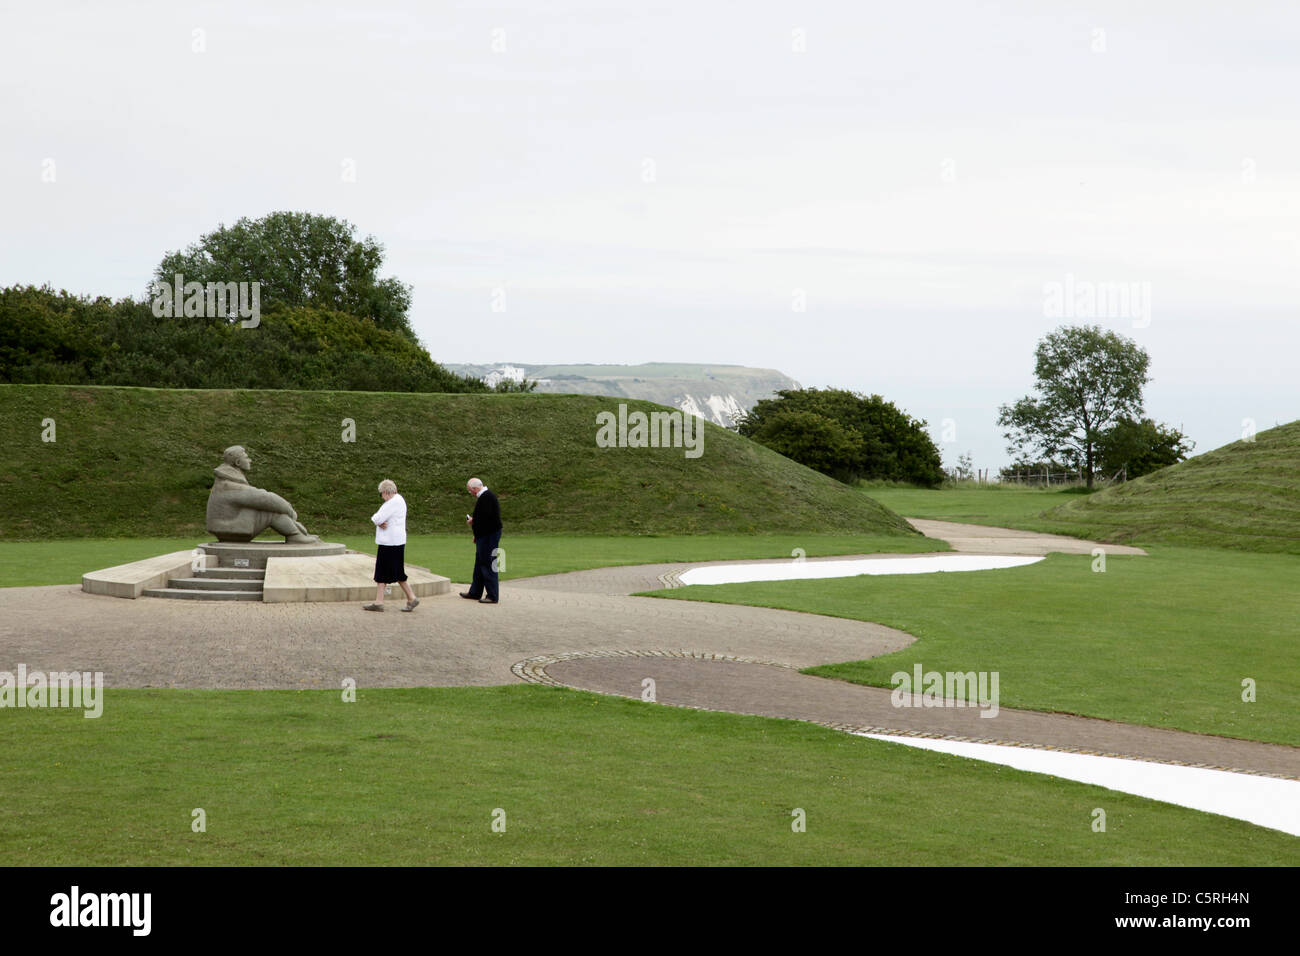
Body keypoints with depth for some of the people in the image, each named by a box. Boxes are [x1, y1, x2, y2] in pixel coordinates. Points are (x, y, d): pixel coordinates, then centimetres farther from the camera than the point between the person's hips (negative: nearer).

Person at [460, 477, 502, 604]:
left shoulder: (486, 498, -18)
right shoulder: (486, 496, 15)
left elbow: (486, 517, -28)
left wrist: (473, 521, -10)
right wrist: (477, 535, 18)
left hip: (488, 537, -11)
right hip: (484, 536, 11)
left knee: (488, 565, -7)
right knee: (480, 564, 18)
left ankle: (492, 595, -3)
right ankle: (475, 592, 28)